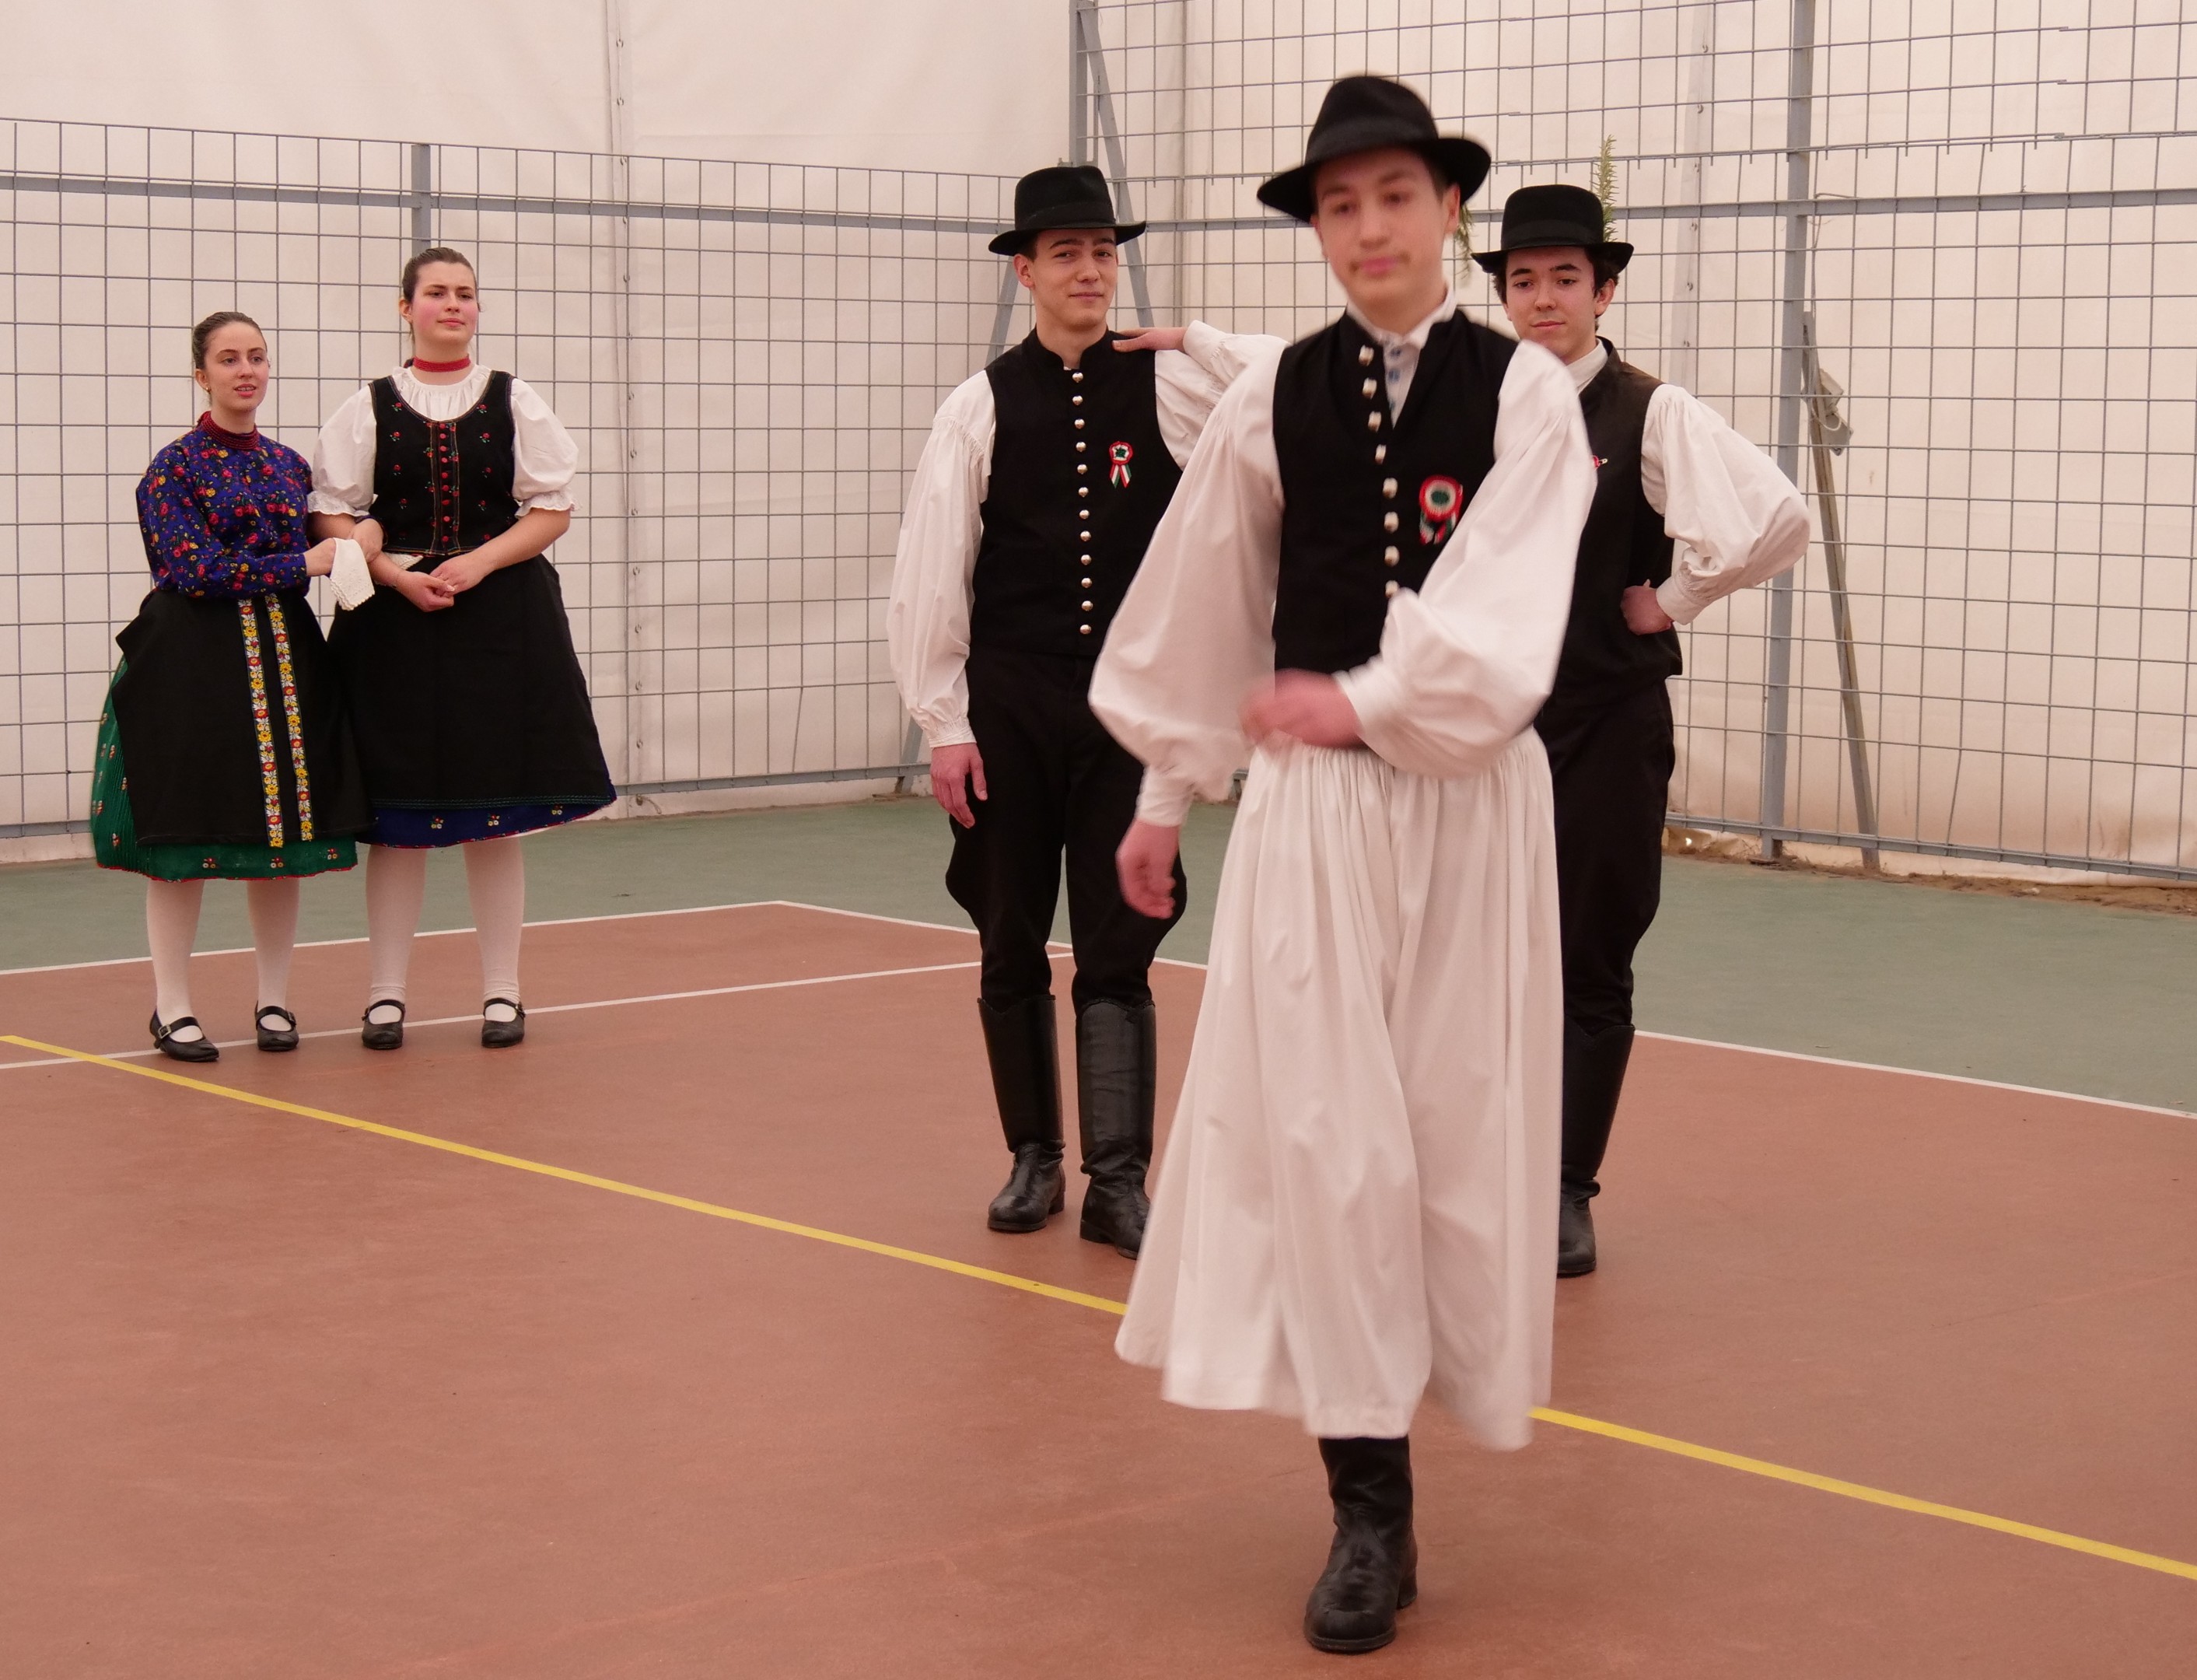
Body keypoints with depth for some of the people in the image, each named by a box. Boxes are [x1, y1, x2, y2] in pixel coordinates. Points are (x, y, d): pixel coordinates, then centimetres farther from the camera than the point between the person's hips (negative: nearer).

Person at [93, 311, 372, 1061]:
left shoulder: (291, 465, 13)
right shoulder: (174, 467, -4)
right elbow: (193, 570, -13)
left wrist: (352, 549, -6)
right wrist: (307, 563, -13)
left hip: (285, 657, 5)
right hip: (192, 660, -5)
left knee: (285, 834, 5)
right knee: (183, 836, -2)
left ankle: (274, 1000, 16)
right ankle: (172, 1007, 5)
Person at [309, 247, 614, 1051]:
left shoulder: (515, 402, 6)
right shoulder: (368, 409, 4)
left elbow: (552, 509, 3)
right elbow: (332, 516, 3)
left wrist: (478, 563, -11)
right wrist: (396, 574, -13)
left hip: (502, 617, 0)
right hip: (395, 622, 0)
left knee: (496, 815, 3)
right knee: (397, 813, 1)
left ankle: (501, 992, 10)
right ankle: (386, 993, 9)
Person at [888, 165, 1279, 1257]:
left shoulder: (1171, 384, 0)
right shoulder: (984, 406, -1)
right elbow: (929, 576, 0)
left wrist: (1195, 340, -8)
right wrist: (944, 725, -3)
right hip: (1009, 702, 1)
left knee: (1118, 949, -2)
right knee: (1012, 948, 10)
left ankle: (1118, 1181, 1)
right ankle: (1034, 1158, 25)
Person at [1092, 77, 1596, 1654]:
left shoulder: (1525, 391, -3)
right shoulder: (1272, 400, 3)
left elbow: (1502, 620, -14)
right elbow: (1203, 609, 12)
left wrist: (1365, 702, -17)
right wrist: (1167, 790, 16)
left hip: (1471, 802, -1)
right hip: (1310, 802, 1)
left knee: (1460, 1126, 5)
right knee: (1321, 1135, -4)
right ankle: (1371, 1506, 2)